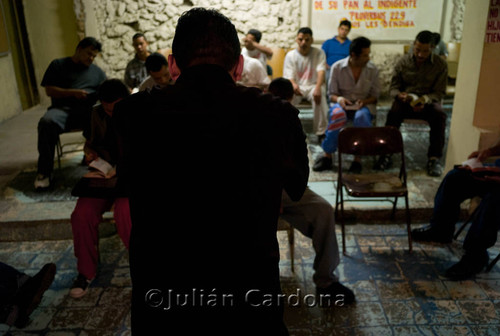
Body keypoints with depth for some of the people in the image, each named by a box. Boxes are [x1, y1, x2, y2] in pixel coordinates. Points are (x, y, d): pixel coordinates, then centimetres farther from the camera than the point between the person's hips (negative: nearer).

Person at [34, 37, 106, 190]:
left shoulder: (97, 71, 25)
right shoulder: (58, 65, 18)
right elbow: (49, 90, 8)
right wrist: (73, 93, -6)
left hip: (88, 109, 1)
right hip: (63, 108, -1)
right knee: (46, 122, -35)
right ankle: (44, 172, -27)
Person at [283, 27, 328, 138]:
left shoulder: (319, 53, 3)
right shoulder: (290, 55, 4)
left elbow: (321, 72, -14)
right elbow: (289, 77, -5)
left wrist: (317, 88, -35)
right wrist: (294, 85, -32)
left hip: (313, 86, -1)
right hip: (297, 86, 1)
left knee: (320, 96, -36)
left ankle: (321, 132, -28)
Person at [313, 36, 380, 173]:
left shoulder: (372, 69, 1)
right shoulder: (337, 67, -3)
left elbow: (375, 96, 6)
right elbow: (332, 94, 2)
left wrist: (364, 102, -16)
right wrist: (339, 99, -21)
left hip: (364, 105, 0)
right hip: (342, 103, 0)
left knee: (362, 116, -38)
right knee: (337, 114, -38)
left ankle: (358, 158, -26)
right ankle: (327, 155, -25)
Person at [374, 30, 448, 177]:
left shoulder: (441, 65, 1)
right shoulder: (403, 62, 3)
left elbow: (439, 92, -1)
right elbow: (393, 87, 5)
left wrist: (425, 100, -23)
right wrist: (400, 95, -21)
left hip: (428, 102, 0)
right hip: (405, 101, 0)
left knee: (439, 115, -33)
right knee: (393, 113, -34)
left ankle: (434, 158, -23)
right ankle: (386, 155, -27)